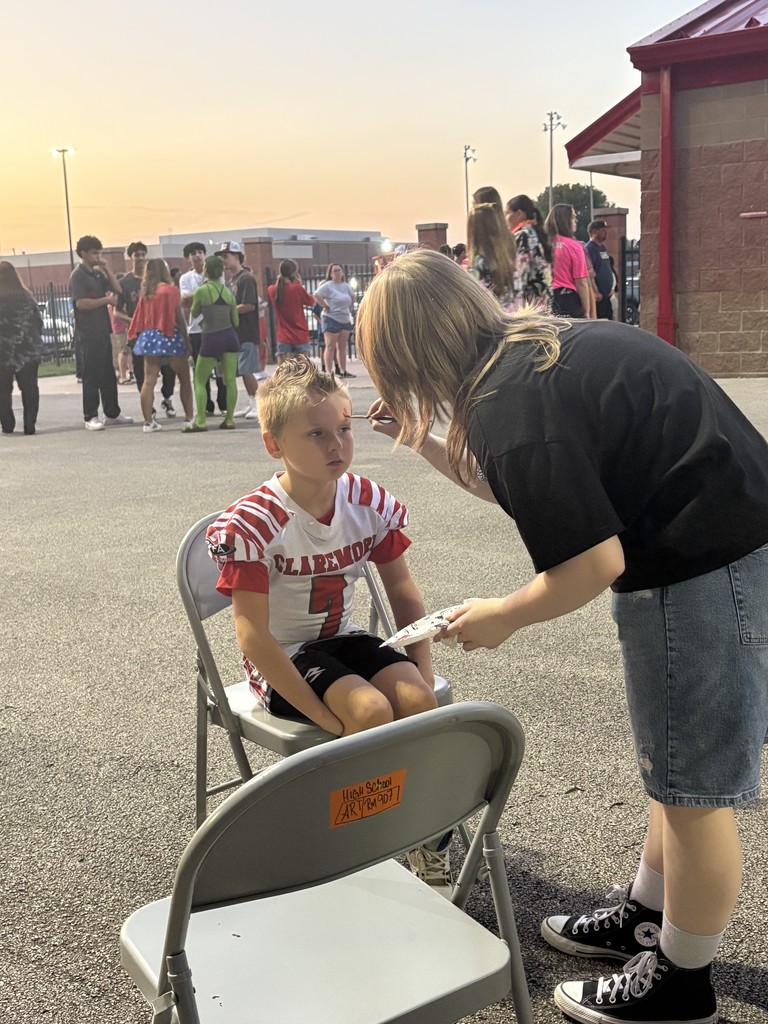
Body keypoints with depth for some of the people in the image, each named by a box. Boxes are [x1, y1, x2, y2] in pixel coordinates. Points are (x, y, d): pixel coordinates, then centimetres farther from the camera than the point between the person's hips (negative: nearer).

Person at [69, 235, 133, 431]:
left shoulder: (98, 273, 14)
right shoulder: (78, 275, -9)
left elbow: (117, 290, 7)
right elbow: (81, 303, -19)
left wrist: (106, 267, 1)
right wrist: (107, 300, -13)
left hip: (103, 330, 8)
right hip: (89, 333, -8)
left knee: (109, 374, 12)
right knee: (92, 375, -5)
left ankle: (112, 412, 21)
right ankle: (90, 417, 0)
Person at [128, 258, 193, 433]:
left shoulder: (145, 292, 9)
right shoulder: (171, 290, -6)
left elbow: (141, 317, 9)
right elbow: (179, 318, -7)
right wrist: (187, 341, -3)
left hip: (148, 337, 5)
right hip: (169, 336, -5)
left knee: (149, 381, 2)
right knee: (184, 379, 7)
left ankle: (148, 422, 0)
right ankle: (190, 418, 7)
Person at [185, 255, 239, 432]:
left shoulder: (202, 291, -9)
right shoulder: (228, 292, 4)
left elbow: (194, 314, 6)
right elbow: (236, 321, 9)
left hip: (211, 339, -4)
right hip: (230, 337, 4)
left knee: (199, 381, 5)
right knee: (230, 380, 5)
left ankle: (200, 421, -2)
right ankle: (229, 419, 6)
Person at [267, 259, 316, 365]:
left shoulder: (272, 290, -1)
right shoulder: (297, 288, -12)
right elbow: (312, 303, 1)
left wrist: (280, 280, 11)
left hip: (283, 337, 3)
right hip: (300, 336, -2)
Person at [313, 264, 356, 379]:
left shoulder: (345, 285, 12)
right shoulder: (327, 286, -10)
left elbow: (352, 296, 28)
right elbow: (316, 295, -22)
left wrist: (349, 308, 15)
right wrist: (326, 307, -18)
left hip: (345, 320, 7)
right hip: (331, 320, -7)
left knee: (342, 347, 11)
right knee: (330, 347, -5)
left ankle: (343, 371, 17)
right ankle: (329, 372, -5)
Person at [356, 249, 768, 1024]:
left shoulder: (508, 402, -22)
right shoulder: (537, 345, 8)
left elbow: (595, 561, -23)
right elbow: (516, 485, 22)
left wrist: (503, 616, -7)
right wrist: (424, 443, 20)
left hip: (706, 573, -10)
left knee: (692, 783, 6)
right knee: (679, 765, 22)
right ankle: (646, 916, 42)